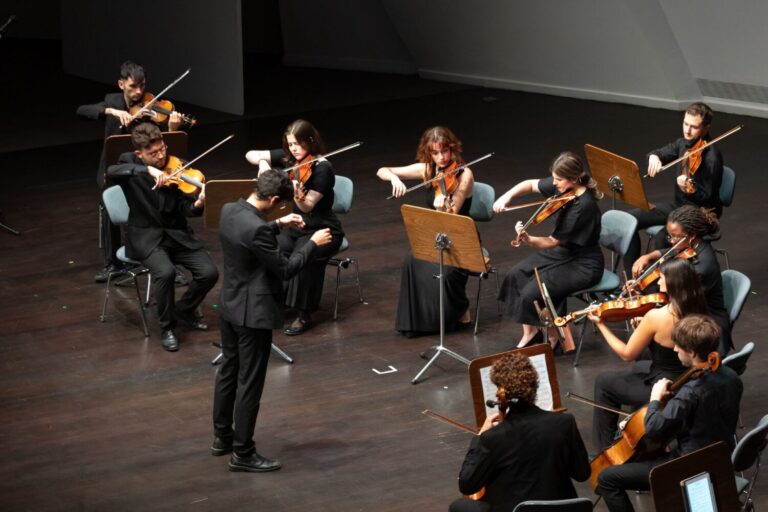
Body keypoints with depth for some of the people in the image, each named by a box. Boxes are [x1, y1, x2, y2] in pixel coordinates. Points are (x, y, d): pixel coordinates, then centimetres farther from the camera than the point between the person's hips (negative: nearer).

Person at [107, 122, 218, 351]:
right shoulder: (129, 162, -7)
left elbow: (184, 208, -7)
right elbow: (111, 171, -31)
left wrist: (197, 205, -31)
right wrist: (147, 170, -41)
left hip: (177, 233, 3)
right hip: (146, 237, -3)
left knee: (209, 272, -15)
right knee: (166, 272, -31)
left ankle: (185, 309, 15)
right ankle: (166, 327, -8)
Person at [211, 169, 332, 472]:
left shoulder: (229, 211, -2)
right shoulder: (257, 229, -29)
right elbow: (285, 269, -20)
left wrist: (277, 225, 11)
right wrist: (312, 244, -9)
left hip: (230, 306, 9)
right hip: (254, 313, -9)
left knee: (229, 370, 22)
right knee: (250, 383, 0)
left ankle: (222, 437, 35)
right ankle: (242, 453, 8)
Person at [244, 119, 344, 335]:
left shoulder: (322, 168, -16)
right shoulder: (287, 158, 1)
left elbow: (307, 206, -23)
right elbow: (250, 154, 2)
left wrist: (298, 195, -45)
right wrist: (262, 162, -19)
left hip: (322, 229, -5)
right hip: (293, 226, 5)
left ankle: (304, 315, -20)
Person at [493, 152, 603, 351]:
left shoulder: (584, 206, -30)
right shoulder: (564, 187, -7)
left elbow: (552, 242, -27)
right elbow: (530, 184, 10)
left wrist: (528, 239, -43)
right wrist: (507, 196, -7)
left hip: (583, 265, -9)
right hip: (563, 252, 9)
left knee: (533, 294, -20)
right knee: (517, 275, 0)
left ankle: (565, 342, -2)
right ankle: (529, 331, 13)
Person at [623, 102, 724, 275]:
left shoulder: (711, 157, -22)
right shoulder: (684, 144, 2)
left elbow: (707, 197, -25)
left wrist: (690, 189, -47)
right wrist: (654, 157, -18)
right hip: (677, 204, 9)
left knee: (663, 237, -33)